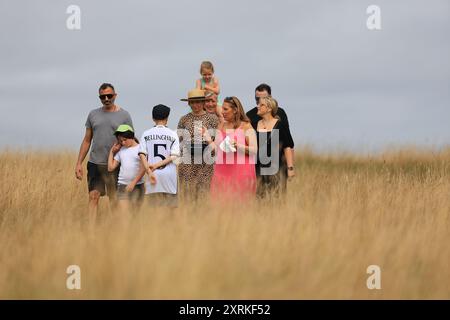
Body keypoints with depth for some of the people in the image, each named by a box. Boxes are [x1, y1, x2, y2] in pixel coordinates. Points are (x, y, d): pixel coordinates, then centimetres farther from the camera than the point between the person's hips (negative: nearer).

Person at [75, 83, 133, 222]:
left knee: (115, 200, 1)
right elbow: (86, 141, 14)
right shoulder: (93, 114, 11)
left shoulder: (124, 115, 2)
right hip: (95, 163, 2)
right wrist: (78, 163, 8)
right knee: (93, 197, -5)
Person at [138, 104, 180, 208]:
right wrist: (158, 165, -8)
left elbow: (142, 154, -4)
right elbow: (174, 156, -6)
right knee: (171, 206, 5)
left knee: (154, 207, 4)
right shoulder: (172, 134, 2)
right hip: (169, 173, -1)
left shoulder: (146, 134, 5)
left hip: (153, 174, 1)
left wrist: (149, 172, -8)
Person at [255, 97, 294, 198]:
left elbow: (287, 147, -5)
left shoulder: (280, 125, -2)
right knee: (260, 197, 3)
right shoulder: (255, 125, 9)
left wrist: (290, 168, -11)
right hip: (259, 169, 4)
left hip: (276, 169, -4)